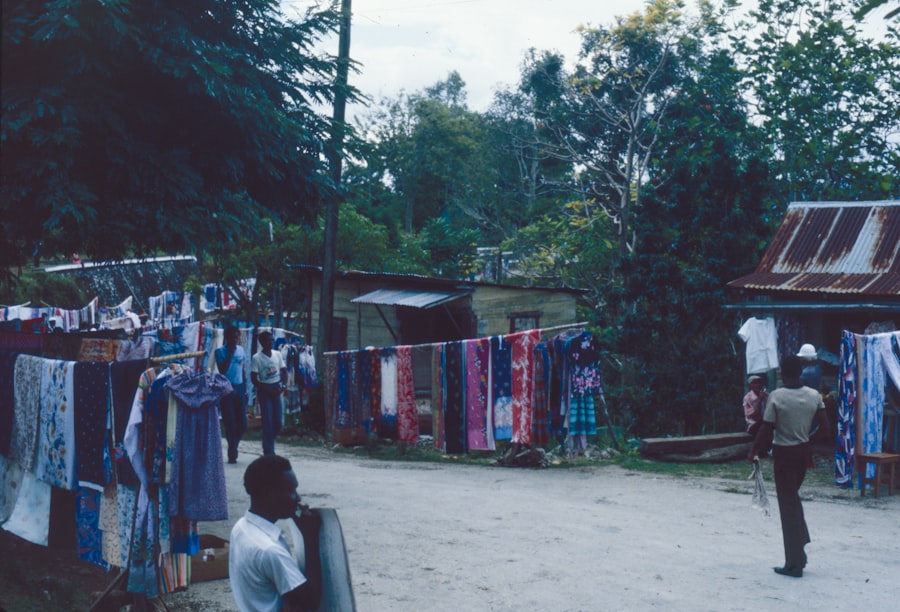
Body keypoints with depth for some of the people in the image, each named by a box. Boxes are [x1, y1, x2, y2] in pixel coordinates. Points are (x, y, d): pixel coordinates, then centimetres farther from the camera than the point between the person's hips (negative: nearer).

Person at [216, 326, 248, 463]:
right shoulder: (220, 351, -5)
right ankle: (232, 453, 10)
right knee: (230, 423, -3)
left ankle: (233, 449, 24)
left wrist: (245, 389, 12)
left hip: (239, 388, 5)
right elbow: (222, 370, -15)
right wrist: (230, 354, -17)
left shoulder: (241, 349, 10)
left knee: (242, 423, 3)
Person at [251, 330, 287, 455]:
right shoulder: (256, 358, -9)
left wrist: (283, 385, -5)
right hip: (264, 390, -5)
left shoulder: (277, 354, 5)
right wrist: (268, 390, -14)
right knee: (268, 422, -4)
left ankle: (268, 445, 27)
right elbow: (254, 379, -9)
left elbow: (284, 371, 12)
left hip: (276, 389, 5)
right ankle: (268, 452, 4)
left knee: (278, 422, 5)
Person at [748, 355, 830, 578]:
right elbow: (824, 427, -2)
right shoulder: (814, 395, -3)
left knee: (788, 504, 2)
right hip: (804, 451, 5)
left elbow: (766, 431, -15)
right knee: (792, 497, 23)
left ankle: (794, 564, 6)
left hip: (783, 453, -5)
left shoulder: (776, 397, -16)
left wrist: (753, 451, 0)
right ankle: (798, 555, 22)